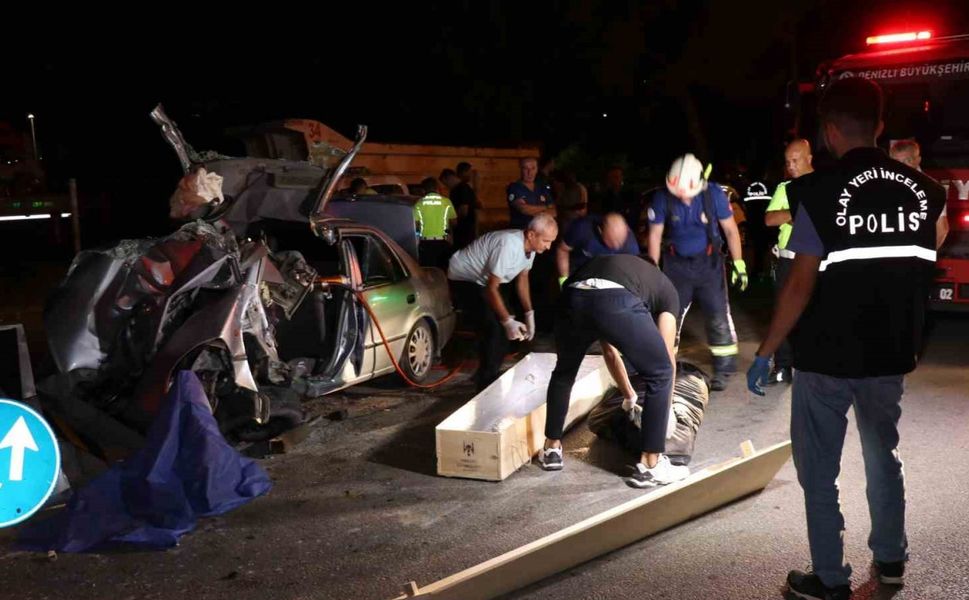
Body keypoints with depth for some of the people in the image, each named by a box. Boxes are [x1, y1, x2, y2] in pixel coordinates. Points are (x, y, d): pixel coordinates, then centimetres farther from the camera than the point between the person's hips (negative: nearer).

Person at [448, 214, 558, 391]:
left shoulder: (530, 245, -9)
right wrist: (508, 321, -29)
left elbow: (522, 279, 5)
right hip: (464, 278, -9)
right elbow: (492, 288, -30)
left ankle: (490, 376, 21)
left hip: (485, 279, 9)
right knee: (493, 327, -19)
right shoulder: (508, 245, -35)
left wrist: (529, 314, -1)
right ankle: (485, 382, -5)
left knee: (503, 324, 6)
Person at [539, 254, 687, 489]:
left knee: (563, 373, 32)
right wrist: (668, 411, 41)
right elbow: (667, 358, 29)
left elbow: (610, 352, 50)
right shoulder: (667, 291, 34)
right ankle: (650, 466, 21)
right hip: (617, 302, -5)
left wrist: (629, 396, 61)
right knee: (660, 374, 17)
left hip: (572, 298, 5)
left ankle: (552, 449, 42)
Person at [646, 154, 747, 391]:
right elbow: (655, 235, -5)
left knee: (718, 317, -4)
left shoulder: (714, 194, -17)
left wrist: (739, 264, -5)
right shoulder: (662, 198, -16)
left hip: (709, 262, -1)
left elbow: (731, 230, -6)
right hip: (676, 263, 1)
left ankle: (723, 370, 8)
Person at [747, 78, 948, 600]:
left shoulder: (821, 192, -16)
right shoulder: (921, 189, 1)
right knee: (883, 455, 23)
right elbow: (934, 247, 18)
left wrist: (765, 352, -11)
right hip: (891, 352, 6)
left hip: (827, 356, -5)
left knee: (818, 470, 9)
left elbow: (801, 285, -19)